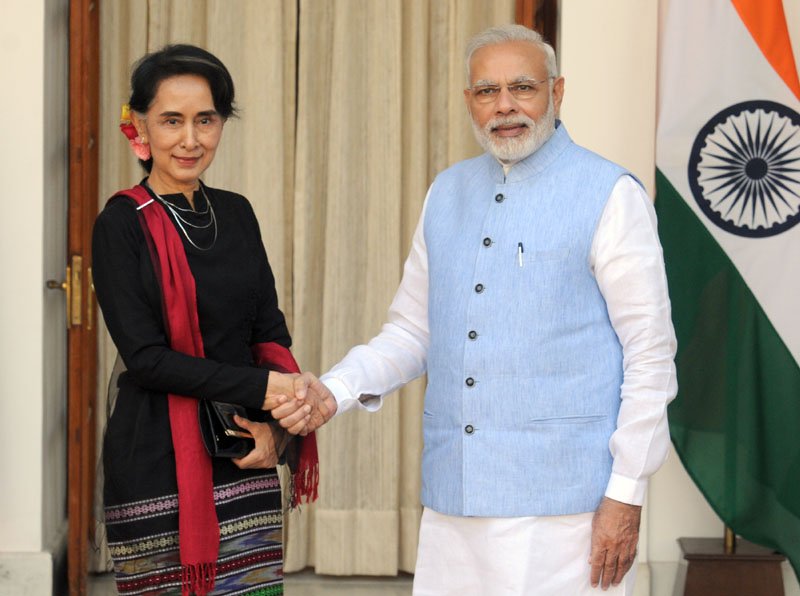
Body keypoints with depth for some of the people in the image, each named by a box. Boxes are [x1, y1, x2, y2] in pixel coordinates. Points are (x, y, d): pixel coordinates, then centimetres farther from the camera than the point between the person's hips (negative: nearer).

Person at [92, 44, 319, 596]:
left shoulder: (236, 214, 11)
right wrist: (261, 388, -17)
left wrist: (271, 423, -9)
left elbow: (271, 333, 10)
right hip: (158, 462, -5)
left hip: (247, 464, 5)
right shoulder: (123, 223, -5)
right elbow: (145, 357, -12)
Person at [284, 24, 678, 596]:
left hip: (563, 505, -5)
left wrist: (627, 494, -10)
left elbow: (650, 353, -6)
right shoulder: (446, 193, 13)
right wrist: (334, 390, -1)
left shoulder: (610, 195, -4)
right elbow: (412, 332, 16)